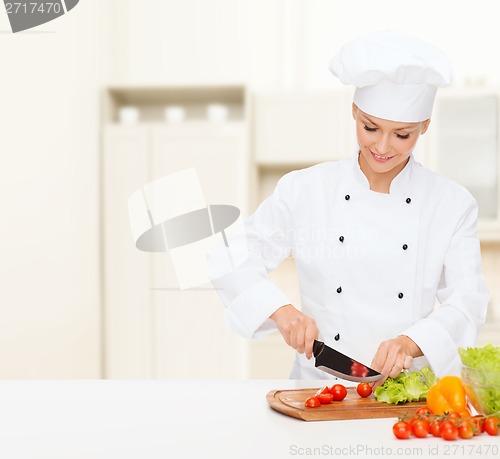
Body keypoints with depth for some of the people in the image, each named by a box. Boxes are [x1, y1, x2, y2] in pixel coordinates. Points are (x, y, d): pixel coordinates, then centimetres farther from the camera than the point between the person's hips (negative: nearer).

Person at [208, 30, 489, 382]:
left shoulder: (453, 204, 3)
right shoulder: (305, 190, 1)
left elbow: (468, 303, -1)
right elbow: (231, 260, 3)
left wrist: (412, 342, -19)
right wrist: (280, 309, -14)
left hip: (410, 388, 1)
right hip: (319, 382, 0)